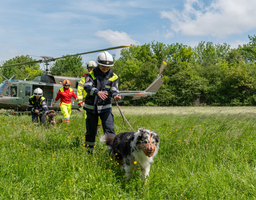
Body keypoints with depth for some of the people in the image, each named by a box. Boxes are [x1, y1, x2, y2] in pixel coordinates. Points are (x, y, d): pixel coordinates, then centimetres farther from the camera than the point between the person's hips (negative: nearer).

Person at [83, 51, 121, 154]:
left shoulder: (113, 76, 0)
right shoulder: (92, 74, -6)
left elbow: (114, 90, -7)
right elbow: (87, 87, -21)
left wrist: (116, 95, -32)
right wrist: (97, 92, -41)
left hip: (105, 107, 0)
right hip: (91, 107, 0)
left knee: (110, 130, -12)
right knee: (91, 131, 10)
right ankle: (89, 151, 28)